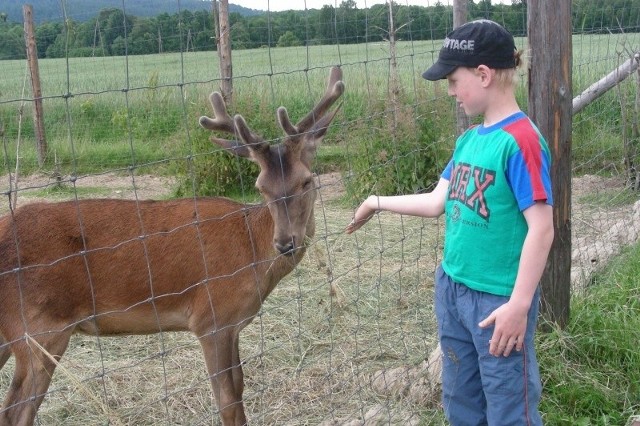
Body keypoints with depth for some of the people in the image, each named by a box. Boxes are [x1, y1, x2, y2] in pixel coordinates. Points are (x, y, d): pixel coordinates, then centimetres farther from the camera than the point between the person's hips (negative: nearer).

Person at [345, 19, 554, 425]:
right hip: (452, 289, 8)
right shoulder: (469, 139, 7)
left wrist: (519, 305, -22)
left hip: (498, 299, -8)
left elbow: (542, 229, -21)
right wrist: (377, 203, 22)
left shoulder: (521, 141, -18)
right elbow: (437, 201, 15)